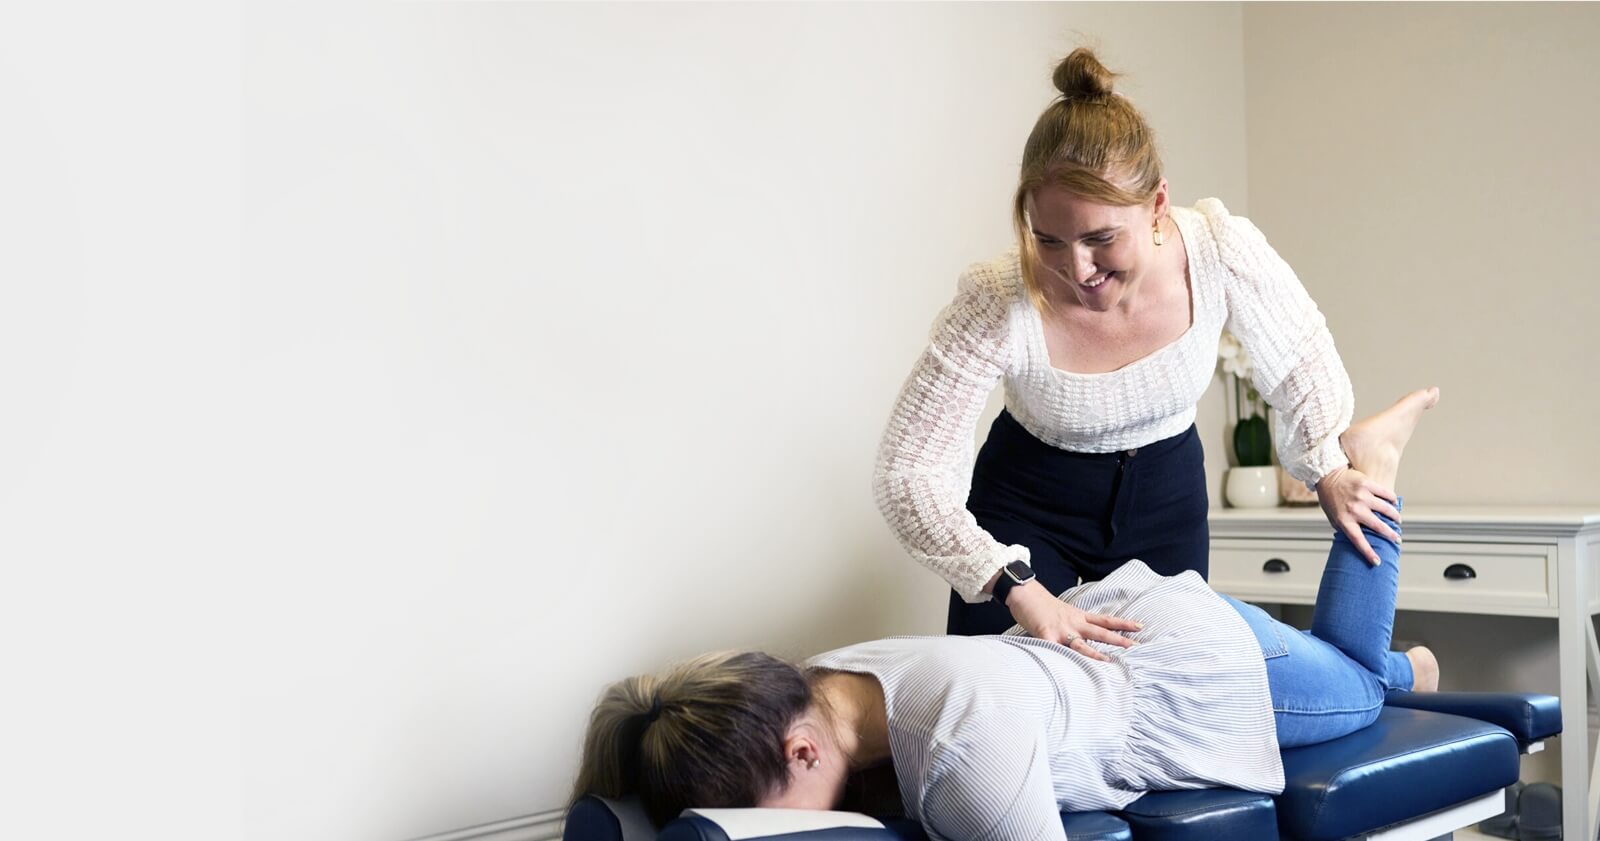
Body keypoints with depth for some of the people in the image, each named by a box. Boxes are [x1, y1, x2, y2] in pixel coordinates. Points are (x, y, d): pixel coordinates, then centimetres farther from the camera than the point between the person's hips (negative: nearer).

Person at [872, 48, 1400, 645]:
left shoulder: (1222, 250, -25)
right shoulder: (997, 304, -33)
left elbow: (1299, 353, -2)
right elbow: (908, 474, -31)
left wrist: (1326, 467, -8)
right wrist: (1018, 588, -42)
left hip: (1165, 493, 2)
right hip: (1030, 500, -2)